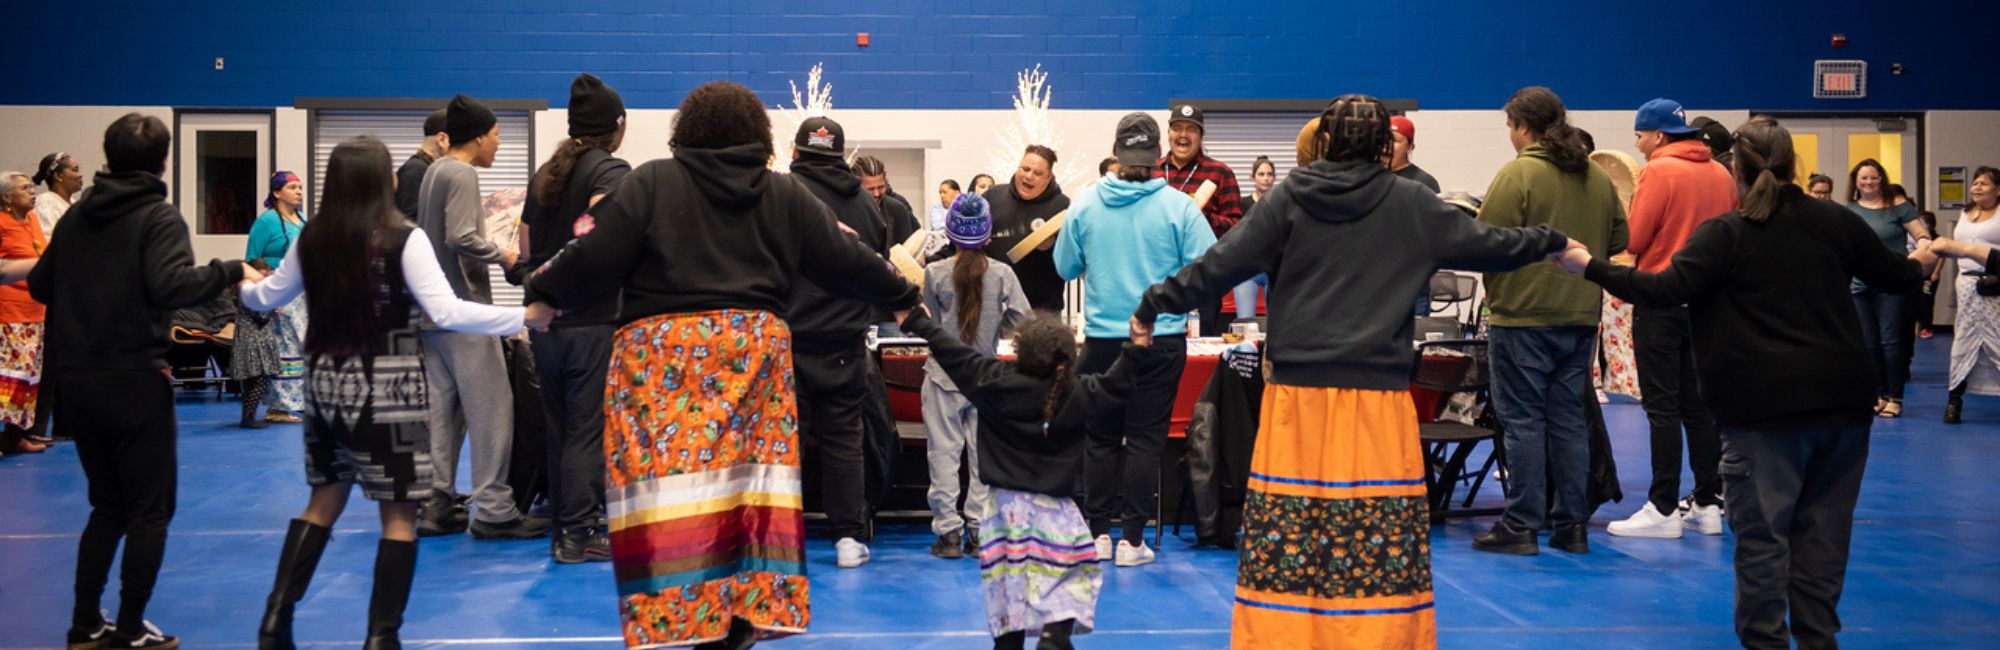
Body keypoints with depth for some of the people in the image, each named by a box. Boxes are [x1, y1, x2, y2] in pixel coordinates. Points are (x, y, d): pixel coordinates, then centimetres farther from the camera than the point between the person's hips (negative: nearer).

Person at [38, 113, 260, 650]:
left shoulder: (76, 217, 9)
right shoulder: (159, 217, -9)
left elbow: (39, 286, 16)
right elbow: (171, 286, -25)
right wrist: (231, 272, -14)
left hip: (76, 382, 6)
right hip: (133, 382, -6)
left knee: (108, 505, 19)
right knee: (149, 509, 5)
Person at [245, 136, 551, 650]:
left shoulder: (312, 239, 3)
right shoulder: (403, 238, -12)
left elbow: (269, 297, 18)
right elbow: (446, 312, -20)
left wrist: (242, 288, 41)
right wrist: (524, 317, -15)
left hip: (327, 381, 5)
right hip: (385, 388, -5)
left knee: (325, 498, 20)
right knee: (399, 512, 4)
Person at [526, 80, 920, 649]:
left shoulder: (652, 183, 1)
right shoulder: (785, 194, 10)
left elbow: (597, 258, -4)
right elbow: (844, 261, 13)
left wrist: (544, 294, 12)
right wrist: (901, 296, 27)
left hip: (663, 351, -3)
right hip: (755, 347, 3)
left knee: (672, 480, -3)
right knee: (746, 479, 9)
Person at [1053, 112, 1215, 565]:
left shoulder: (1086, 205, -3)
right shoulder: (1178, 207, -10)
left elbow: (1065, 268, 7)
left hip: (1102, 337, 2)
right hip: (1161, 337, -2)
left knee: (1101, 437, 12)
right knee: (1145, 438, 4)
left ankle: (1098, 534, 16)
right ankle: (1132, 539, 4)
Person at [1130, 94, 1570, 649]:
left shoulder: (1289, 198, 2)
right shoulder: (1411, 205, 3)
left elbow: (1221, 266, 0)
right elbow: (1487, 245, 12)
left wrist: (1153, 306, 10)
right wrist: (1553, 242, 30)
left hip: (1298, 395, 0)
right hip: (1378, 398, 0)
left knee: (1288, 537, 4)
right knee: (1381, 540, 4)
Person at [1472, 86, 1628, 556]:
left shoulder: (1517, 174, -13)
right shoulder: (1597, 177, 9)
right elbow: (1618, 239, 15)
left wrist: (1494, 288, 2)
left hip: (1525, 315, -6)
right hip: (1581, 315, 6)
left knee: (1523, 420, -1)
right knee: (1569, 418, 12)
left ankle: (1521, 525, 1)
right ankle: (1572, 525, 15)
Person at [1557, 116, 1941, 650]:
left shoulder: (1723, 234, -7)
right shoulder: (1834, 222, 7)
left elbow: (1664, 290, -14)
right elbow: (1894, 275, 19)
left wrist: (1591, 265, -6)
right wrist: (1919, 262, 43)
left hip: (1765, 409, -4)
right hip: (1842, 400, 5)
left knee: (1762, 534, 1)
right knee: (1823, 528, 13)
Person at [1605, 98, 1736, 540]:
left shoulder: (1659, 171, -13)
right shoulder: (1722, 175, 6)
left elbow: (1633, 240, -12)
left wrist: (1621, 213, 6)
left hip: (1661, 300, -6)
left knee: (1662, 407, -3)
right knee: (1698, 404, 12)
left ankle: (1663, 510, -2)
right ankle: (1708, 503, 15)